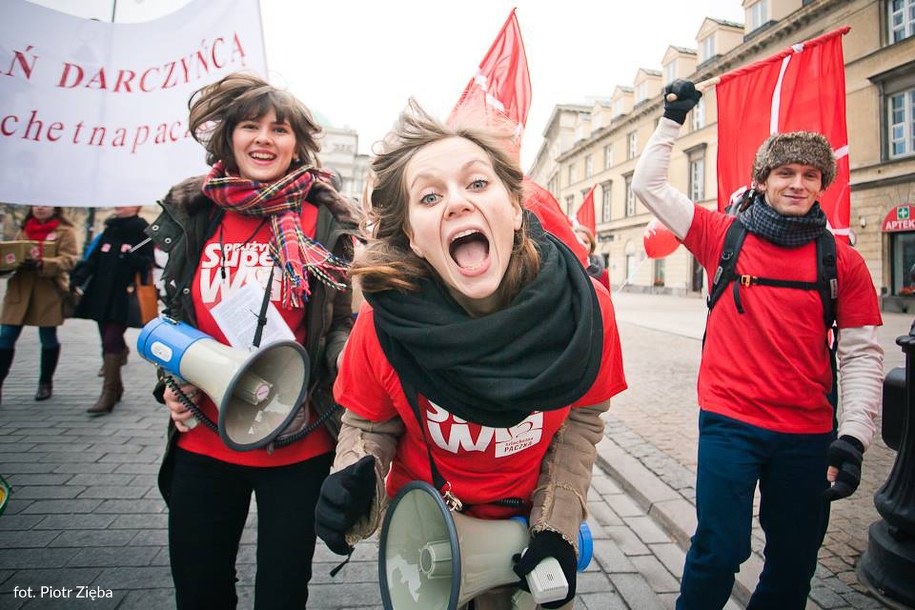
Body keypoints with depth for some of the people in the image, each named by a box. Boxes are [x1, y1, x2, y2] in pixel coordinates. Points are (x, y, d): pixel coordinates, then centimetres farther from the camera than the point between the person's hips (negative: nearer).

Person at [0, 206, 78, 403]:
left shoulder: (65, 231, 0)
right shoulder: (24, 228, 17)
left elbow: (68, 260, -11)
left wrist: (42, 264, -26)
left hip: (49, 291, -4)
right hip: (20, 289, 5)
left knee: (48, 338, 7)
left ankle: (46, 383, 21)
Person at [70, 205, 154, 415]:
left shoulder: (142, 231, -3)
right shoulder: (108, 231, 17)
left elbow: (147, 264, -9)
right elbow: (93, 260, 14)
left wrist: (132, 259, -28)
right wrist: (77, 280, 2)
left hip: (124, 299, -7)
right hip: (101, 297, 7)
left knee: (111, 342, -11)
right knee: (109, 341, 11)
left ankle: (108, 394, -8)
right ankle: (116, 387, 24)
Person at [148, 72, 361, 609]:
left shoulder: (326, 220, -5)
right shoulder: (191, 214, 4)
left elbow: (345, 322, 0)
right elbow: (174, 317, 16)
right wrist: (174, 384, 2)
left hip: (297, 446, -3)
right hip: (203, 443, 3)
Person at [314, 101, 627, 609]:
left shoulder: (584, 305, -24)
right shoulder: (385, 322, -28)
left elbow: (583, 415, -7)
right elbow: (369, 424, -10)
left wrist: (558, 525, -11)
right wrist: (356, 477, -31)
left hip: (529, 524, 1)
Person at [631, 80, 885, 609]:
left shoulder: (843, 262, 2)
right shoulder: (725, 236, 0)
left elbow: (863, 354, 1)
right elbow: (649, 184, 3)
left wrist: (853, 437, -7)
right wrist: (673, 119, 2)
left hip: (808, 432, 3)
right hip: (730, 421, -2)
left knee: (795, 559, 15)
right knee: (721, 551, -2)